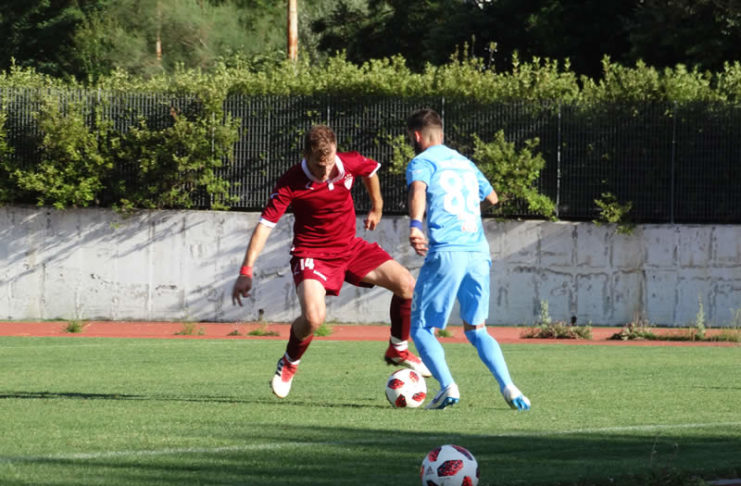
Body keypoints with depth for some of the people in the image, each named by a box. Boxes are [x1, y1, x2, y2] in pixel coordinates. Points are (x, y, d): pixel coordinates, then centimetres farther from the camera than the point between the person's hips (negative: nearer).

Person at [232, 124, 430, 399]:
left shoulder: (350, 164, -12)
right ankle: (289, 365, 5)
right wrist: (246, 271, -28)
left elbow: (371, 171, 14)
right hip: (311, 252, -5)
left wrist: (376, 208, 27)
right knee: (314, 317, -28)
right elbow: (265, 224, -21)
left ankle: (398, 351, 17)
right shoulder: (291, 183, -22)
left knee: (407, 285, -8)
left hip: (350, 247, 5)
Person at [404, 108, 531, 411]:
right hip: (479, 252, 6)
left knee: (421, 328, 5)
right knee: (476, 329, 15)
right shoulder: (465, 163, 24)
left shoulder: (422, 162, 5)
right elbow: (491, 198, 36)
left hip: (446, 252, -6)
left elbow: (418, 189, -18)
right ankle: (508, 387, -5)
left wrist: (415, 226, -34)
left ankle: (447, 386, -17)